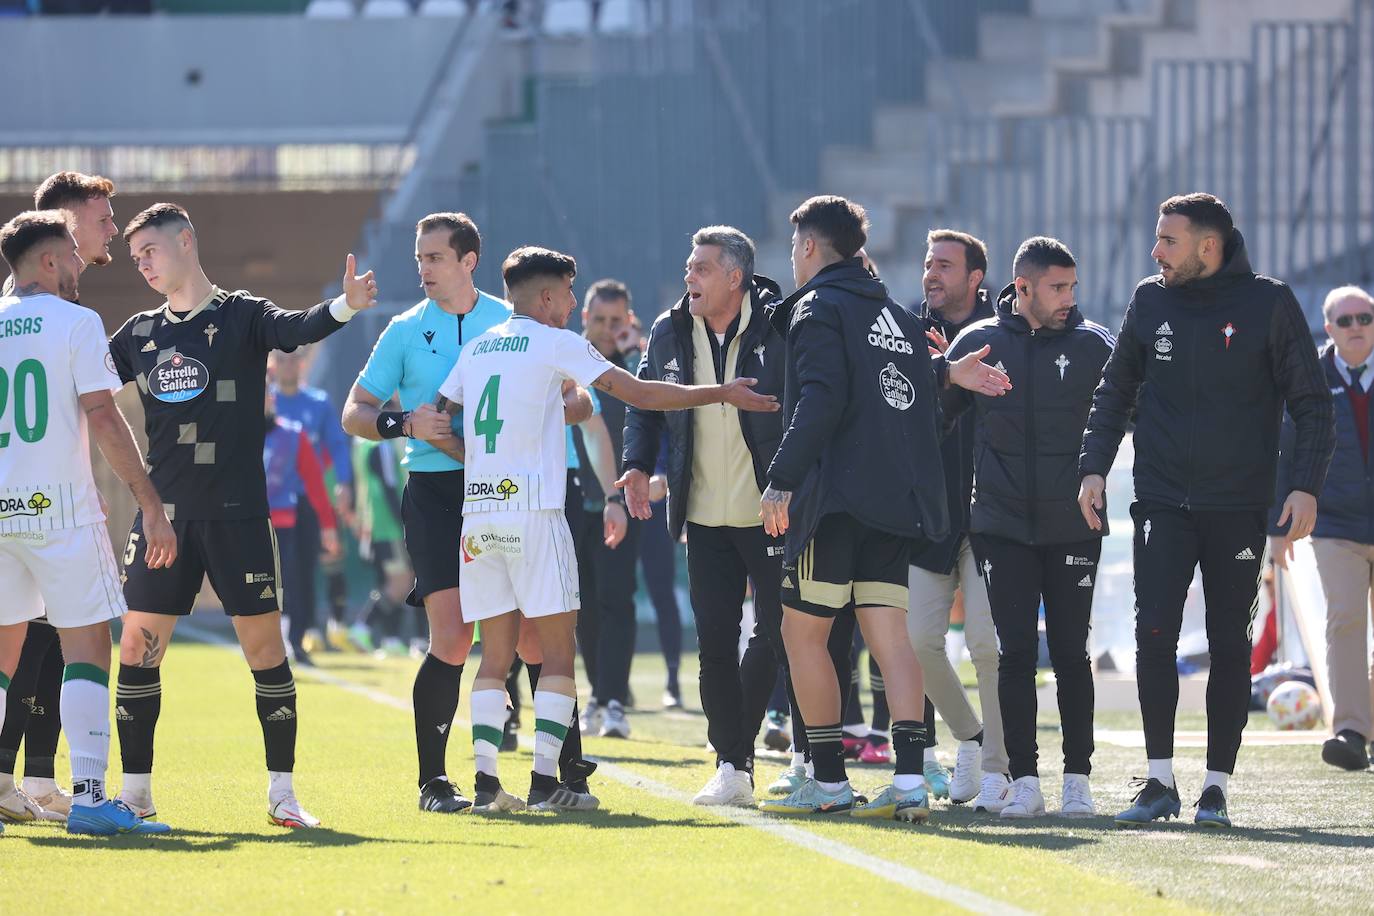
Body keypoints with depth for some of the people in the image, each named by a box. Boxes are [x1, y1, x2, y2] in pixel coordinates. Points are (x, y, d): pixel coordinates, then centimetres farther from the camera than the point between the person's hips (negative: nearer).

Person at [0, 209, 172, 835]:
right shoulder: (77, 322, -4)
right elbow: (102, 418, -11)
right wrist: (151, 504, -9)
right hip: (60, 506, -5)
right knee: (87, 645, -3)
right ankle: (88, 795, -13)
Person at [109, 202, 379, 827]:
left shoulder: (242, 316, -1)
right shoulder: (140, 334, 12)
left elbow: (296, 330, -19)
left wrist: (344, 307, -39)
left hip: (236, 513, -4)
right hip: (162, 511, 4)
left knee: (263, 642, -4)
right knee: (138, 644, 1)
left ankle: (282, 791, 3)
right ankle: (135, 789, 11)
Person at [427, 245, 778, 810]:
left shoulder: (476, 348, 15)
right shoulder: (556, 344, -2)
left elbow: (435, 423, 18)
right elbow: (639, 394, -3)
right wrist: (721, 394, 3)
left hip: (478, 514, 6)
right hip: (533, 513, -6)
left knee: (496, 653, 8)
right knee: (557, 652, 0)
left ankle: (485, 781, -1)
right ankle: (544, 782, -7)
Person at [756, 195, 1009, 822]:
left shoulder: (818, 308, -5)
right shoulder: (898, 317, 21)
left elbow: (820, 403, -16)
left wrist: (781, 480, -18)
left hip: (835, 496, -7)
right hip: (897, 500, 7)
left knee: (803, 630, 4)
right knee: (889, 633, 1)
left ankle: (829, 782, 3)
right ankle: (908, 782, -13)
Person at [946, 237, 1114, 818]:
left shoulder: (1093, 345, 1)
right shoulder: (978, 344, 3)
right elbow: (929, 414, 10)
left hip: (1073, 526, 0)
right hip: (1002, 525, 0)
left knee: (1071, 654, 2)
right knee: (1016, 654, -1)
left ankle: (1077, 777, 9)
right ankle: (1024, 780, 2)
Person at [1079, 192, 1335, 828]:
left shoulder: (1269, 305, -3)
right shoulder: (1150, 302, 6)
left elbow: (1311, 402, 1)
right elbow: (1115, 391, 16)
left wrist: (1305, 485, -9)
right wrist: (1093, 467, 4)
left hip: (1239, 507, -2)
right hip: (1162, 501, 2)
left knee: (1230, 645, 2)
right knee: (1154, 633, -10)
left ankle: (1216, 787, 9)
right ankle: (1159, 781, -2)